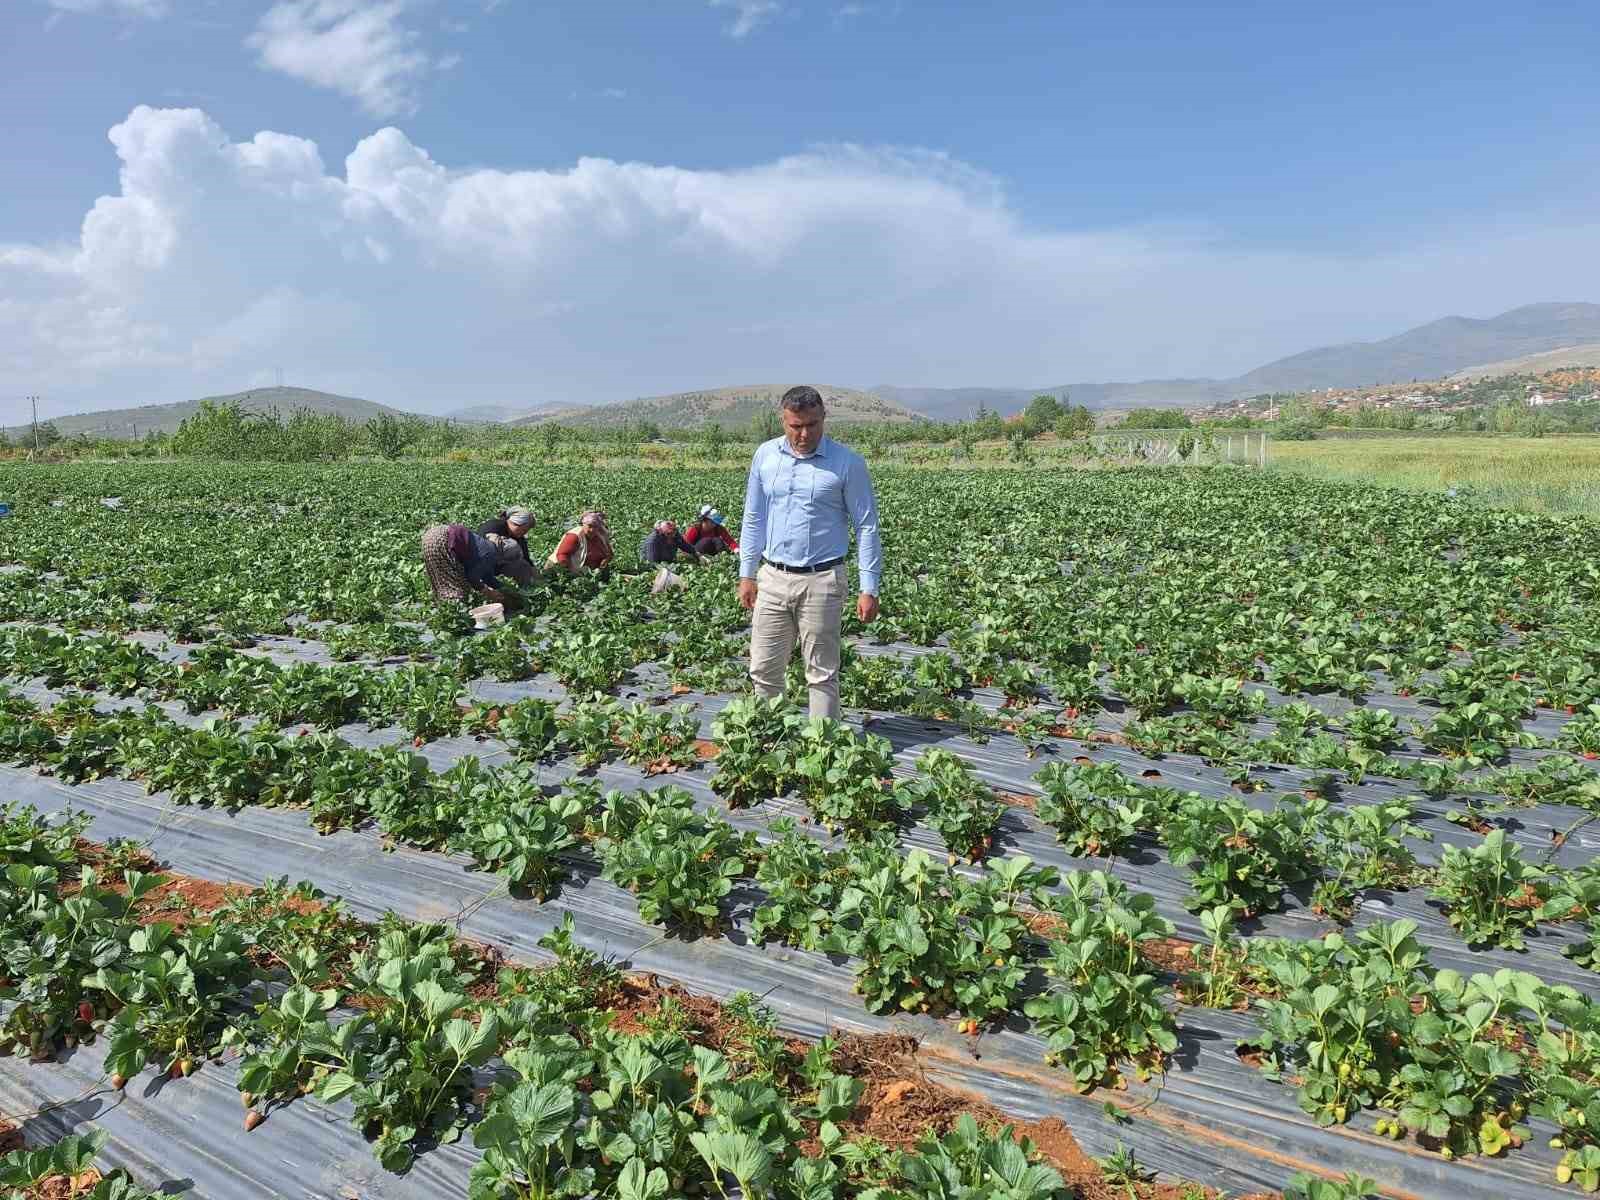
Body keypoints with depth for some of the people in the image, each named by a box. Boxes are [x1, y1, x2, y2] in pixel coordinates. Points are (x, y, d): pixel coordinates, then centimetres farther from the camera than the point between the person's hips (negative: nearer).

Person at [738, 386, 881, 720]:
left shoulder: (847, 463, -6)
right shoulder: (765, 455, 6)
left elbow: (867, 527, -4)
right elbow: (754, 518, 13)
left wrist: (869, 588, -8)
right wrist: (746, 574, 10)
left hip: (821, 582, -4)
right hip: (772, 579, 4)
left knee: (822, 674, 4)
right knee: (763, 669, 9)